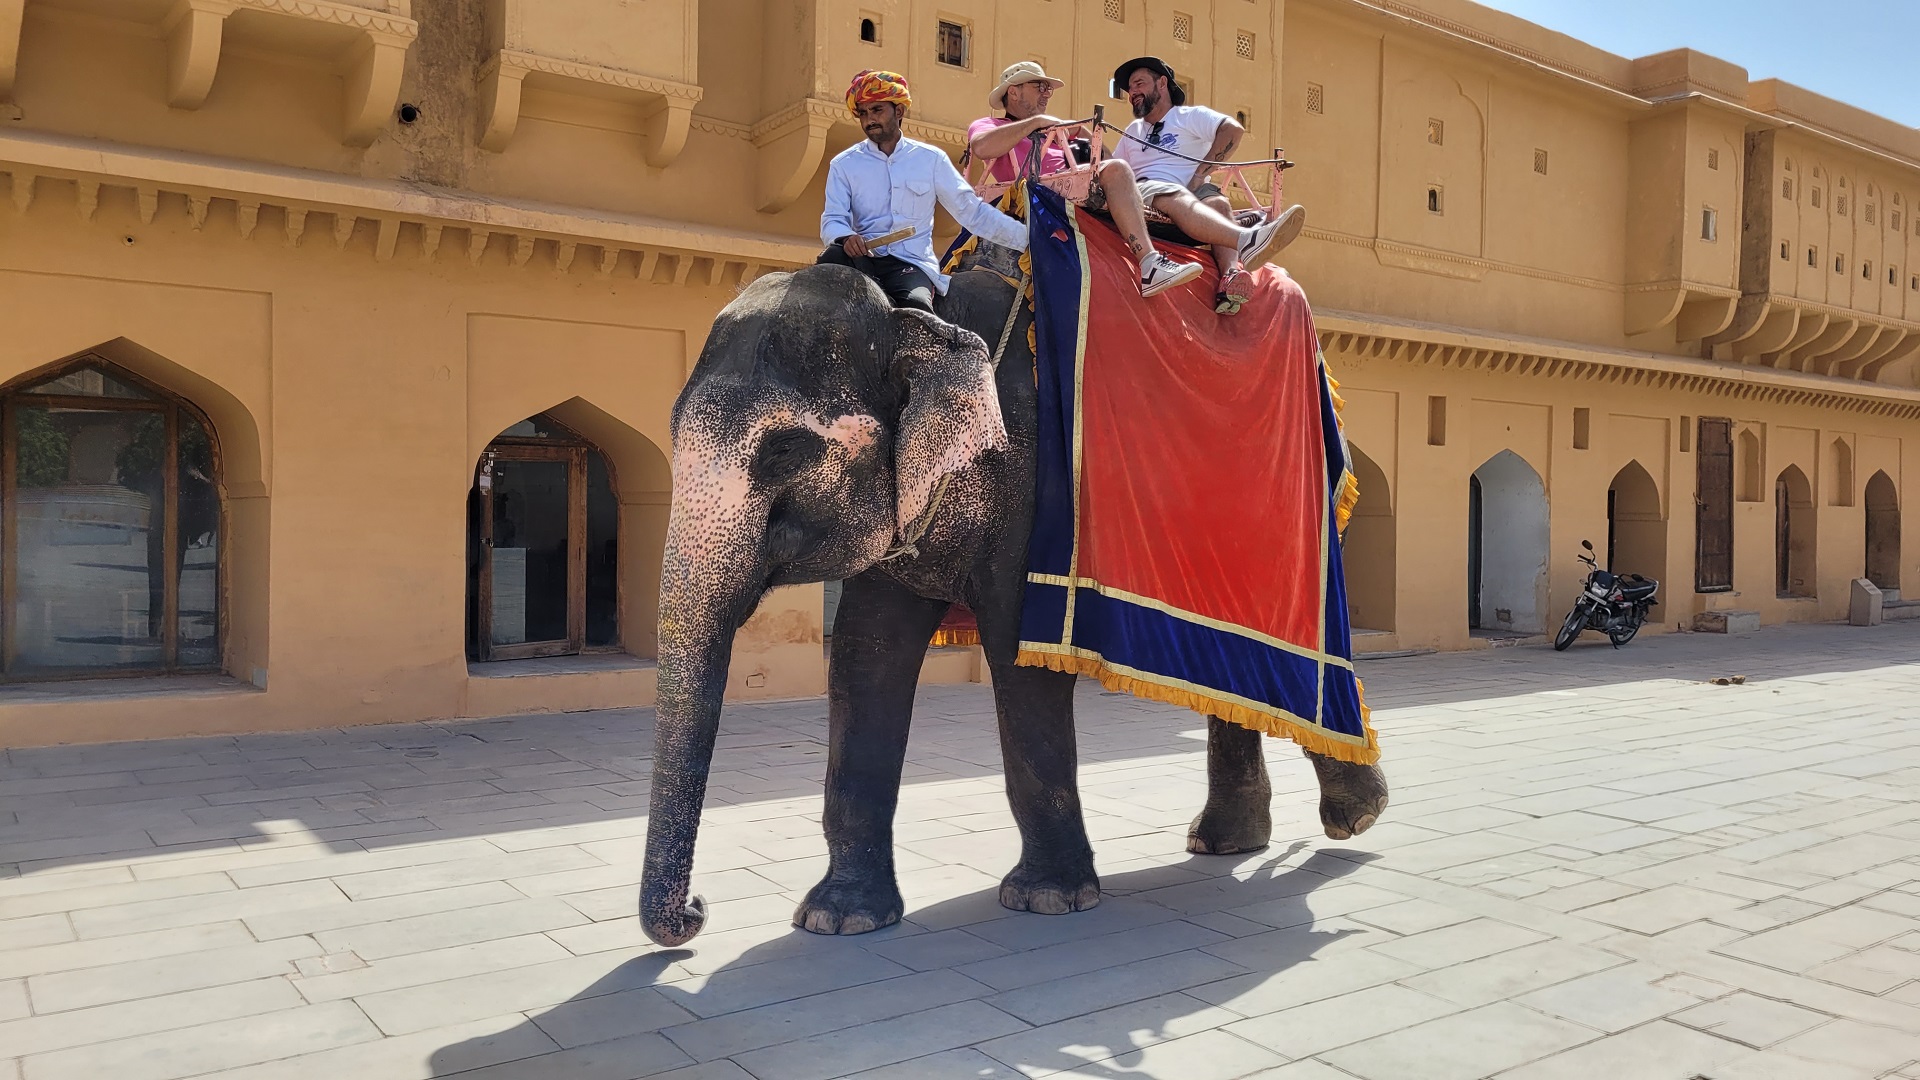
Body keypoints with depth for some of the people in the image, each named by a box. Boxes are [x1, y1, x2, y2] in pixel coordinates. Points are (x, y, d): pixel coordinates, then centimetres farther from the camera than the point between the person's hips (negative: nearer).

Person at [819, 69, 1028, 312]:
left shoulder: (931, 159, 13)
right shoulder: (843, 164, 13)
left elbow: (973, 211, 13)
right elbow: (832, 220, 3)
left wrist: (1026, 238, 3)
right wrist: (846, 236, -23)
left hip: (912, 264, -1)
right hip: (863, 260, 1)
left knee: (915, 306, -35)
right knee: (832, 258, -34)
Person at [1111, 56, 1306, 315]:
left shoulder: (1190, 116, 20)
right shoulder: (1133, 131, 35)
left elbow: (1233, 129, 0)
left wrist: (1201, 171, -8)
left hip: (1189, 192, 1)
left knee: (1218, 203, -35)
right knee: (1178, 198, -37)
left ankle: (1233, 274, -63)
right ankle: (1246, 241, -70)